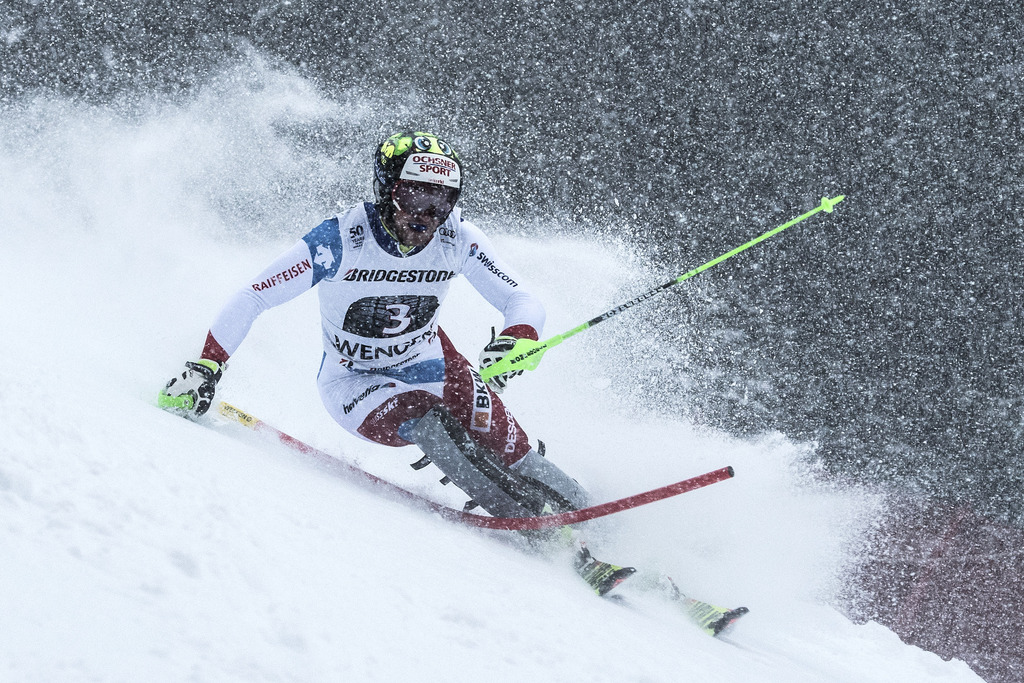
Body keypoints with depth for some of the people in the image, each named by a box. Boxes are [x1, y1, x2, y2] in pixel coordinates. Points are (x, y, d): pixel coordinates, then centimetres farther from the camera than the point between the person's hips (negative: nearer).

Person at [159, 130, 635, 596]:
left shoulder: (457, 239, -16)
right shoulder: (339, 241, -25)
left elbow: (524, 301, -14)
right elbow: (251, 300, -18)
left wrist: (515, 341, -36)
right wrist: (205, 369, -21)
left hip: (429, 367, 4)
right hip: (354, 383, -4)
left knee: (504, 451, -16)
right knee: (430, 423, -32)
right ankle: (534, 525, -28)